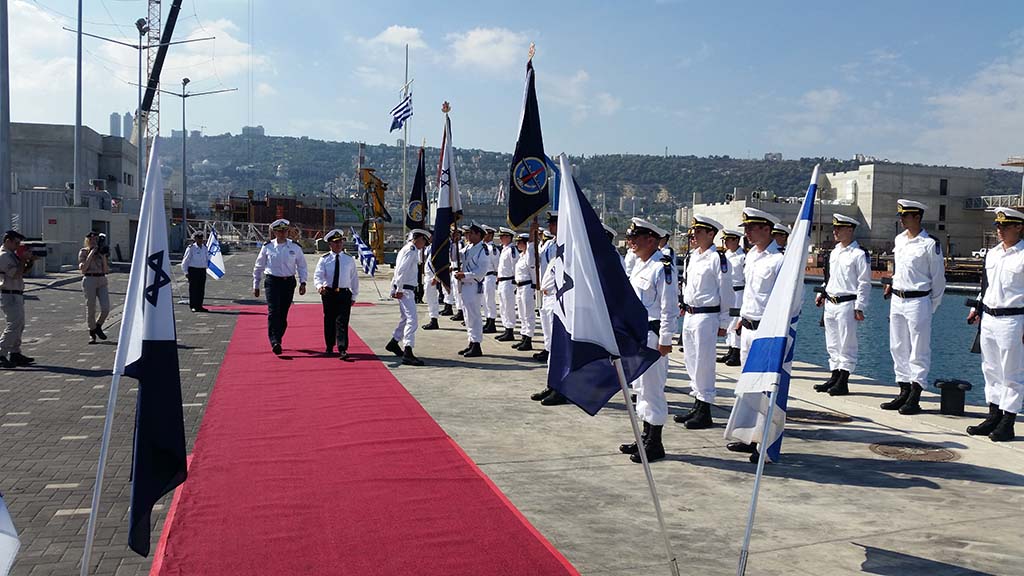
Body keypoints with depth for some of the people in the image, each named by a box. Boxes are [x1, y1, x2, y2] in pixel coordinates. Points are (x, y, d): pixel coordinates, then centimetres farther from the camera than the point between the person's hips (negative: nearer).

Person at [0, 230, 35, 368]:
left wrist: (31, 261, 5)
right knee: (13, 325, -13)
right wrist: (23, 259, -14)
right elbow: (16, 274, -21)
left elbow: (23, 271, 20)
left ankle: (15, 354, 20)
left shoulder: (12, 255, 17)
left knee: (19, 325, 14)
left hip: (17, 295, 10)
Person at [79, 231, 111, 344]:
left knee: (106, 308, -8)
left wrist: (103, 257, -6)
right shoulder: (83, 252, 1)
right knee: (90, 309, 0)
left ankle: (98, 327, 18)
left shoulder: (102, 252, 11)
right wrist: (91, 254, -12)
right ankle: (92, 333, 16)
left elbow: (106, 270, 5)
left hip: (102, 281, 3)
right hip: (89, 280, -3)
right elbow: (83, 269, -12)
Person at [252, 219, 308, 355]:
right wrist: (256, 285, 10)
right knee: (273, 312, -15)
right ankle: (275, 342, -21)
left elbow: (302, 266, 10)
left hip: (289, 282, 2)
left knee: (283, 314, 7)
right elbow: (258, 267, 10)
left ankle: (278, 339, 21)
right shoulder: (267, 247, 2)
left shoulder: (295, 247, 4)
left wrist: (302, 283, -2)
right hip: (272, 281, -2)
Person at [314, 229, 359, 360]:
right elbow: (317, 275, -10)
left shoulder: (349, 259, 5)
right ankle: (329, 347, 25)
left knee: (342, 322, -9)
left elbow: (354, 278, 12)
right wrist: (319, 286, -32)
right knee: (329, 321, 10)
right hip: (328, 293, 1)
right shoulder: (324, 259, 1)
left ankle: (342, 350, -13)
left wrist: (354, 295, 10)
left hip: (344, 293, 0)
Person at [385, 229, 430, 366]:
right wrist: (399, 290, -19)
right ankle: (408, 353, -20)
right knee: (411, 320, -15)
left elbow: (398, 270, 22)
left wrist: (393, 290, 22)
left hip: (403, 289, 10)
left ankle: (394, 343, 39)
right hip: (405, 290, -10)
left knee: (405, 318, 23)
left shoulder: (406, 249, 20)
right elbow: (402, 270, -22)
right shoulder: (412, 249, -12)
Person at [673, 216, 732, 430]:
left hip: (707, 316, -9)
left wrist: (723, 323, -10)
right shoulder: (693, 256, 12)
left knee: (703, 364, -4)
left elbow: (726, 292, -10)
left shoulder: (718, 258, -12)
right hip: (689, 315, 9)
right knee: (690, 361, 14)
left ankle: (704, 413, 4)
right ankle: (697, 405, 25)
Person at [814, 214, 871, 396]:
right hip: (830, 304, 8)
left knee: (846, 345, -3)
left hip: (847, 304, -8)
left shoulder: (859, 254, -8)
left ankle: (843, 383, 0)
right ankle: (834, 378, 21)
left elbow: (864, 283, -10)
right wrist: (823, 294, 12)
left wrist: (859, 308, -14)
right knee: (832, 345, 12)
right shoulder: (834, 252, 15)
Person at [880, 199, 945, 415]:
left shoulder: (930, 244, -10)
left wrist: (932, 307, -1)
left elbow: (938, 278, -4)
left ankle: (914, 397, 1)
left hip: (917, 301, -7)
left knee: (919, 351, -2)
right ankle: (904, 392, 19)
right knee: (898, 348, 10)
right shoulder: (899, 239, 11)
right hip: (897, 300, 8)